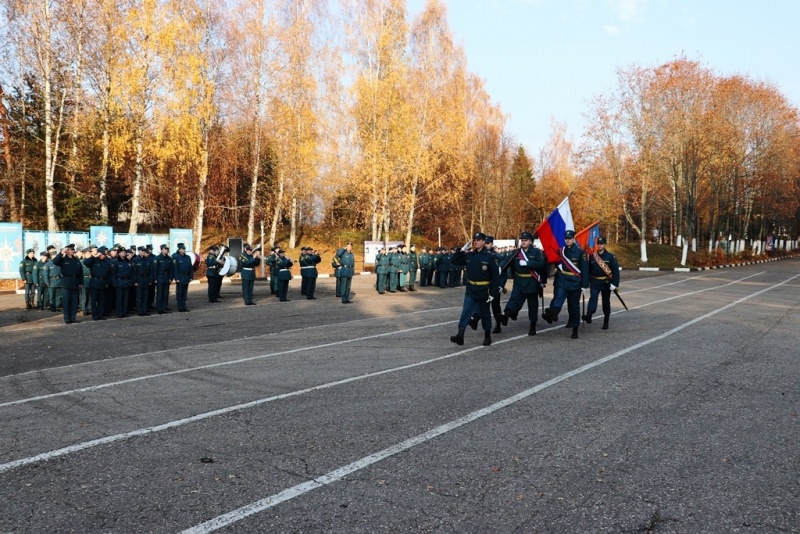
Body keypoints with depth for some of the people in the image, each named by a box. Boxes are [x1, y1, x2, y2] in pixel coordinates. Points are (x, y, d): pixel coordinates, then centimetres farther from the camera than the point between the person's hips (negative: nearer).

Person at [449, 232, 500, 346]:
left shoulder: (490, 257, -10)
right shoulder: (468, 255, 3)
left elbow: (495, 276, -10)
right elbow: (453, 261, 7)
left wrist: (493, 293, -14)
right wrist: (460, 250, -7)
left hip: (483, 290, -3)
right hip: (470, 289, 3)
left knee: (484, 313, 9)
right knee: (465, 312, -5)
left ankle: (487, 336, 23)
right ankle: (460, 335, -10)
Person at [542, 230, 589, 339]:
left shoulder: (580, 252, -5)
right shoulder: (560, 251, 5)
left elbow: (585, 269, -6)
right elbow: (556, 263, 18)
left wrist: (584, 285, -9)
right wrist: (558, 266, -4)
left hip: (575, 283, -2)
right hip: (562, 282, 2)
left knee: (574, 306, 4)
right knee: (558, 297, -25)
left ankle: (575, 329, 13)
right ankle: (552, 313, -50)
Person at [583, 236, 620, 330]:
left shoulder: (610, 256, -3)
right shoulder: (592, 256, 2)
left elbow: (616, 271, -6)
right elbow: (588, 270, 6)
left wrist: (614, 283, -14)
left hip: (606, 283, 0)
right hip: (594, 283, 0)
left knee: (606, 302, 9)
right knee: (593, 298, -22)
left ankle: (606, 322, 20)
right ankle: (589, 316, -38)